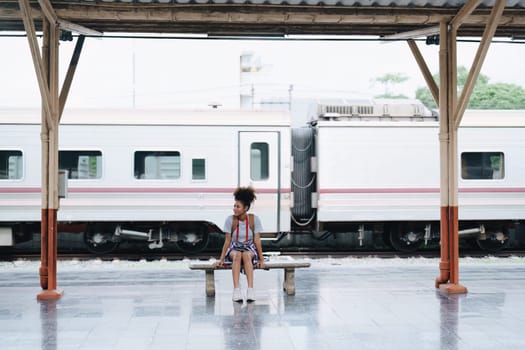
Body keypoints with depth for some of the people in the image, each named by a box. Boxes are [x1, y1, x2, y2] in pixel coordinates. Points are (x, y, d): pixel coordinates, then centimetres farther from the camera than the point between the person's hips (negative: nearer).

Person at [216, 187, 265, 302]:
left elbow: (257, 241, -6)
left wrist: (261, 259, -8)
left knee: (246, 255, -37)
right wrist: (221, 259, -9)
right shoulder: (230, 220, -8)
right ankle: (236, 290, -45)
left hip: (250, 249, -1)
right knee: (237, 255, -36)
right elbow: (227, 241, -4)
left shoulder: (254, 219, -8)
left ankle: (250, 289, -45)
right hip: (234, 248, 1)